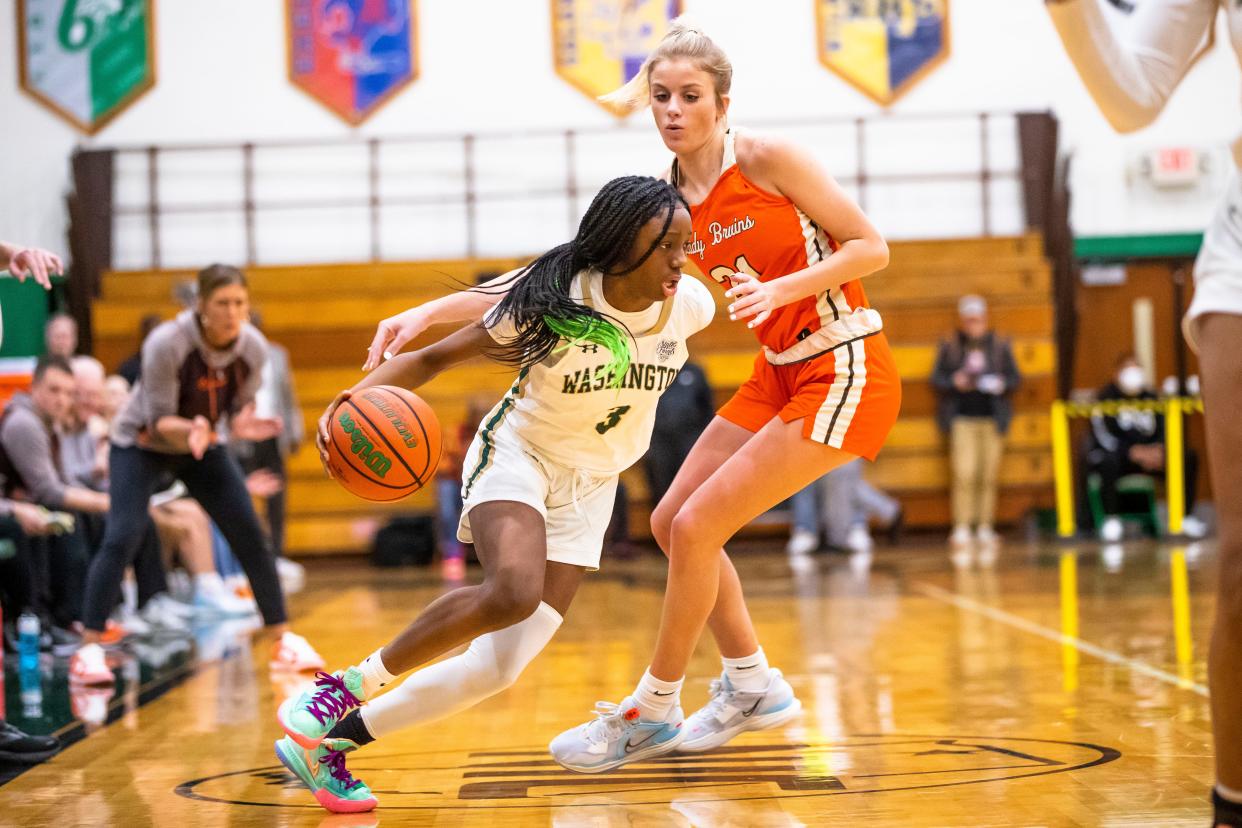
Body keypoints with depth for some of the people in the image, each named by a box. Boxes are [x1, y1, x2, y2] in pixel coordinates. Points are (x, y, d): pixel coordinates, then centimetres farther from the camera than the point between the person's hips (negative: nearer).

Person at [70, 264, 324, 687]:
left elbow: (238, 412, -8)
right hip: (140, 445, -4)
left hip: (204, 447, 4)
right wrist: (189, 429, -48)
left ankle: (283, 641, 9)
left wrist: (244, 426, -32)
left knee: (251, 537, -3)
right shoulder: (166, 344, -31)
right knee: (121, 538, -20)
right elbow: (158, 420, -27)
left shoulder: (253, 348, -17)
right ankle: (88, 649, -14)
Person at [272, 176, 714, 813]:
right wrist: (358, 397, -31)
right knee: (513, 591, -36)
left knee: (500, 667, -9)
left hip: (587, 489, 4)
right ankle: (348, 686, -18)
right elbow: (434, 358, -15)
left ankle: (326, 742, 2)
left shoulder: (691, 306, -10)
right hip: (516, 455, -4)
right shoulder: (551, 303, -21)